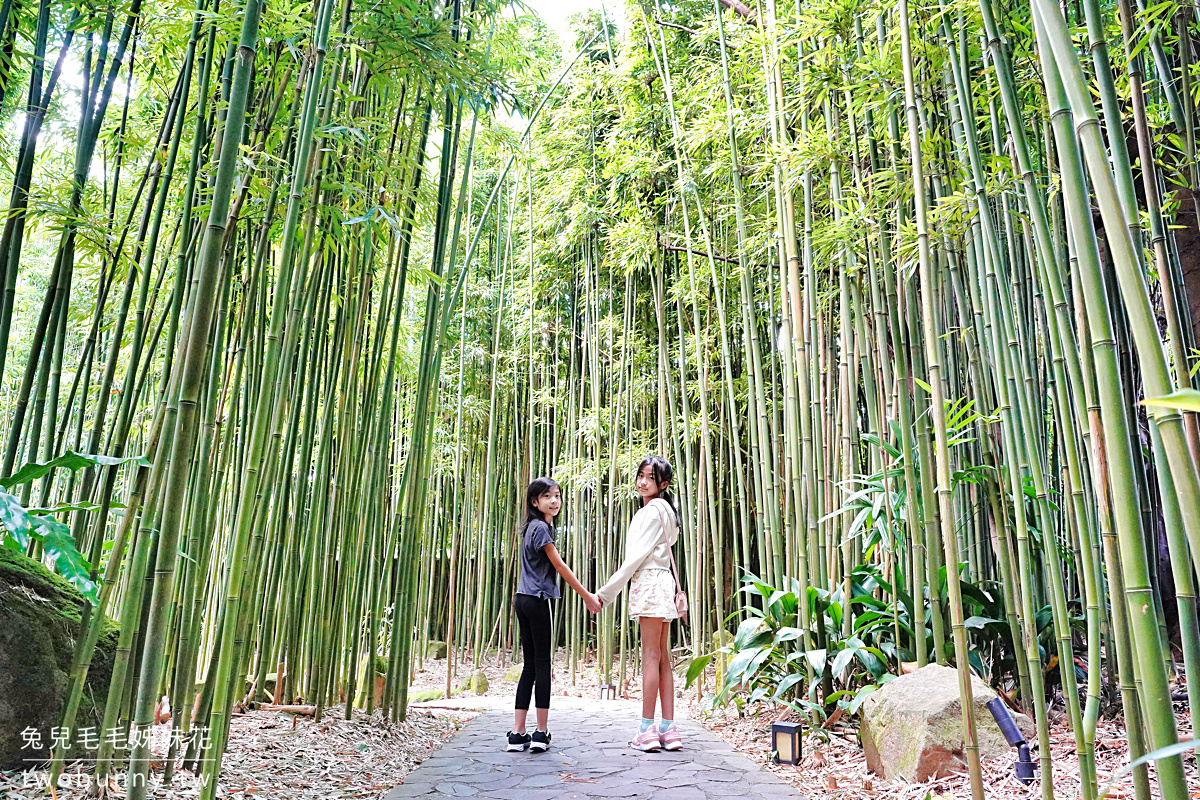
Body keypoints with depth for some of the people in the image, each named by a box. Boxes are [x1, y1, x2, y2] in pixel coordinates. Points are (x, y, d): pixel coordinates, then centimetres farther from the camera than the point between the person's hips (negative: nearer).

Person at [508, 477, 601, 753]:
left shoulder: (535, 527, 18)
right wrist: (587, 595, -3)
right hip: (538, 600, -9)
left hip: (524, 600, 9)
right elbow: (560, 566, -10)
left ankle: (517, 734, 9)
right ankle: (542, 733, 6)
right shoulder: (540, 527, -10)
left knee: (530, 665, 9)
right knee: (542, 664, -1)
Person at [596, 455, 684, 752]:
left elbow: (637, 556, -14)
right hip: (659, 584, 10)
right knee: (662, 659, 7)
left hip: (650, 584, -10)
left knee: (651, 657, -8)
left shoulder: (653, 510, -10)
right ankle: (668, 728, 9)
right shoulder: (663, 510, 21)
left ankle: (647, 730, -5)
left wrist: (606, 592, -11)